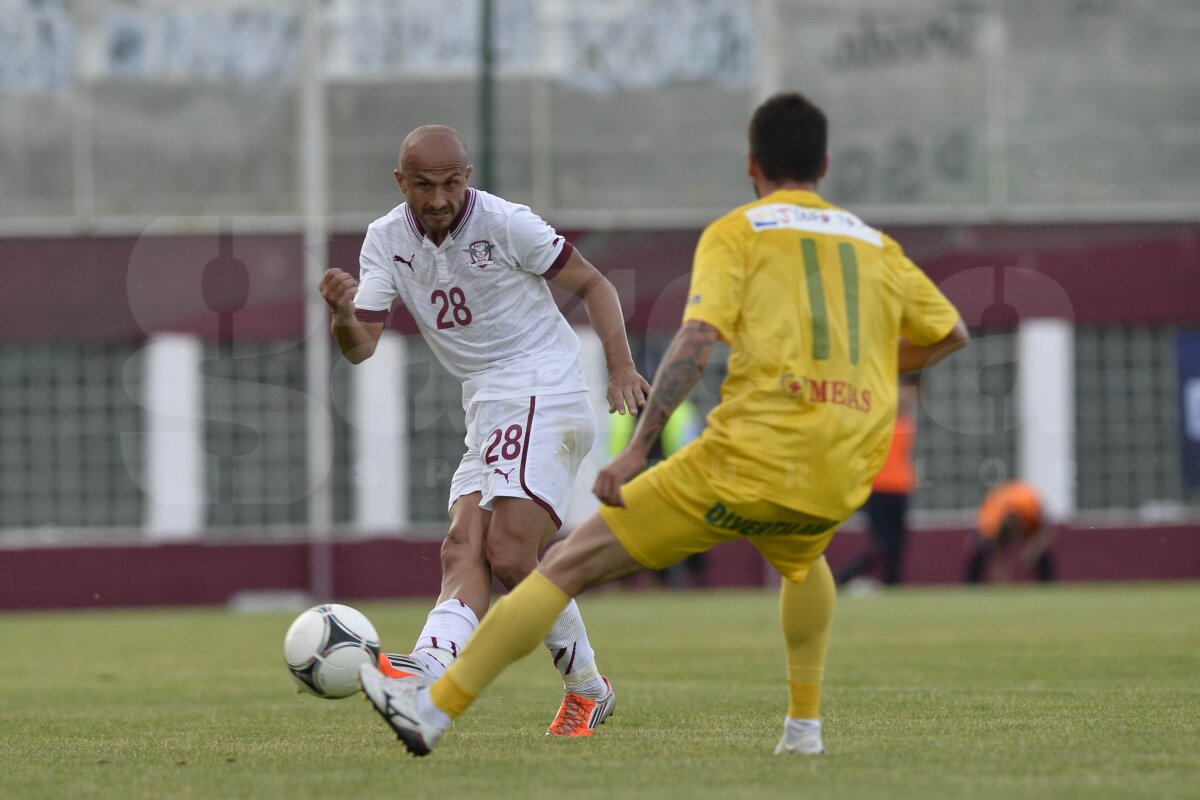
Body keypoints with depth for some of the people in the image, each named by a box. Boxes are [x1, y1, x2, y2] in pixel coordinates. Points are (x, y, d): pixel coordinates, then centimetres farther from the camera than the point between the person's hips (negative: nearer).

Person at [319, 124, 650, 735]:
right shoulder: (386, 240, 4)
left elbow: (591, 284, 0)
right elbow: (361, 346, -4)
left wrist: (621, 369, -12)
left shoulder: (505, 224, -11)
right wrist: (343, 315, -28)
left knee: (510, 554, -19)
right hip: (486, 409, 7)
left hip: (543, 390, -7)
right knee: (465, 546, -13)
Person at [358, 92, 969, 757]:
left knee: (569, 565, 1)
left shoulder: (736, 233, 5)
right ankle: (804, 722, 32)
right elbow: (951, 333, 30)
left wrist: (637, 449, -13)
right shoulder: (876, 246, 19)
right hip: (841, 487, 5)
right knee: (802, 559, 42)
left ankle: (434, 709, -2)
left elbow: (696, 340, -11)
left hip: (750, 462, -5)